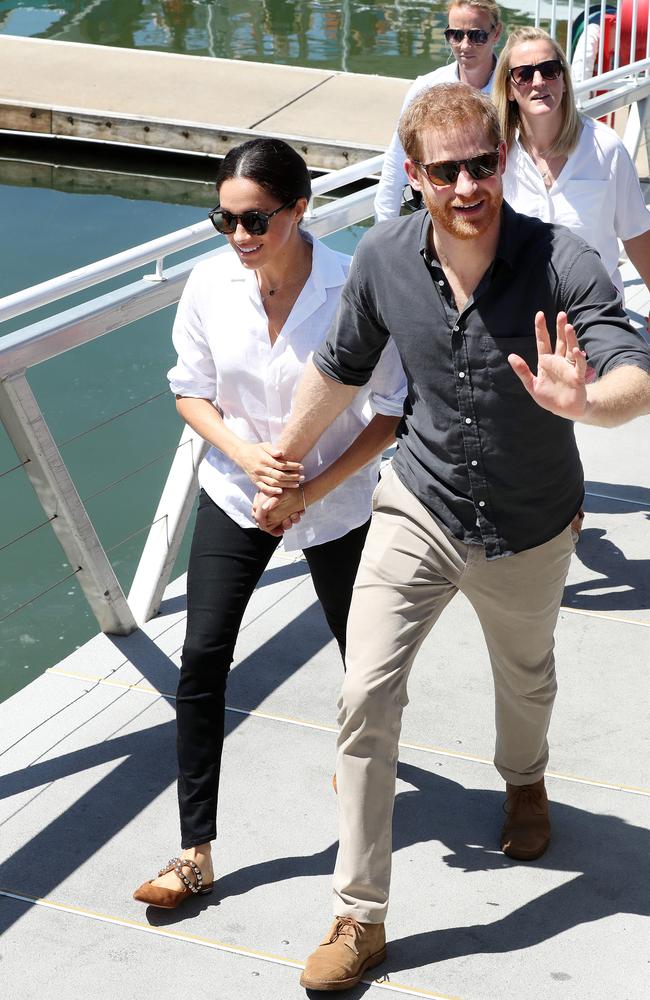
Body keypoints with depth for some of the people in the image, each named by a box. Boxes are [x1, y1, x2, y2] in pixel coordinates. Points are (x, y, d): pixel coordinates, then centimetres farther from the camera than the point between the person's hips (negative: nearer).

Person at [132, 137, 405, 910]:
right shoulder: (210, 285, -13)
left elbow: (392, 410, -13)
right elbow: (190, 390, 0)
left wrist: (317, 488, -19)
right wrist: (245, 455, -17)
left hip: (335, 500, -2)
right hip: (235, 494, 2)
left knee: (360, 646, 17)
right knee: (201, 660, -5)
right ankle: (195, 853, 5)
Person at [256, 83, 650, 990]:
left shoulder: (561, 263, -26)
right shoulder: (383, 259, -16)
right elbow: (340, 369, 2)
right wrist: (282, 465, 12)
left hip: (527, 531, -1)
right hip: (419, 509, 1)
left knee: (525, 680, 25)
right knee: (366, 695, -9)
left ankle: (524, 781, 61)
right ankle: (360, 919, 4)